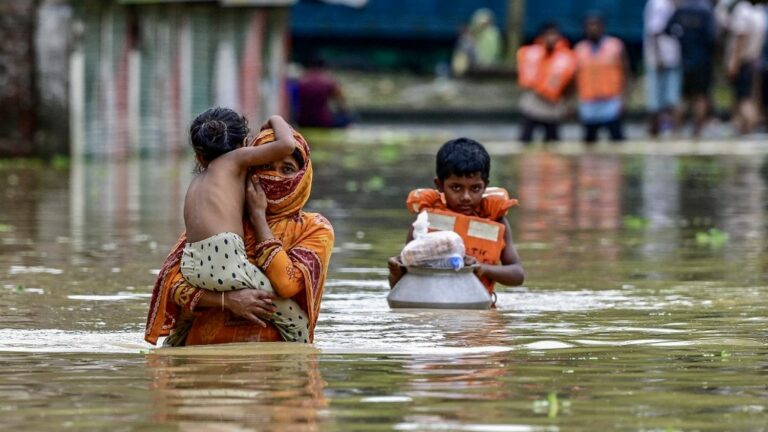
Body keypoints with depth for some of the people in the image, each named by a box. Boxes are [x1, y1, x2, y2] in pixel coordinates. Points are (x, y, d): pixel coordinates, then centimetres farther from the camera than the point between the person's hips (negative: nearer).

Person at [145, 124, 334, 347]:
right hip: (207, 343, 1)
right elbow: (175, 282, 0)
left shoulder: (314, 228, 8)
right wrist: (226, 299, -17)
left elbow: (286, 283, -12)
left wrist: (258, 216, -4)